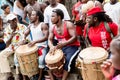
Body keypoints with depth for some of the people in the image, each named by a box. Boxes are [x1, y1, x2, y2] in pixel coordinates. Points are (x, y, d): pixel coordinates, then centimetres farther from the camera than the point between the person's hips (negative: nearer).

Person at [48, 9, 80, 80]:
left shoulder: (68, 25, -15)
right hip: (60, 47, 7)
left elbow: (74, 37, -22)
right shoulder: (53, 28, 5)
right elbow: (50, 39, 5)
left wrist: (64, 44, -36)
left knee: (68, 60, -34)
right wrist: (51, 46, -19)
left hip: (72, 47, -7)